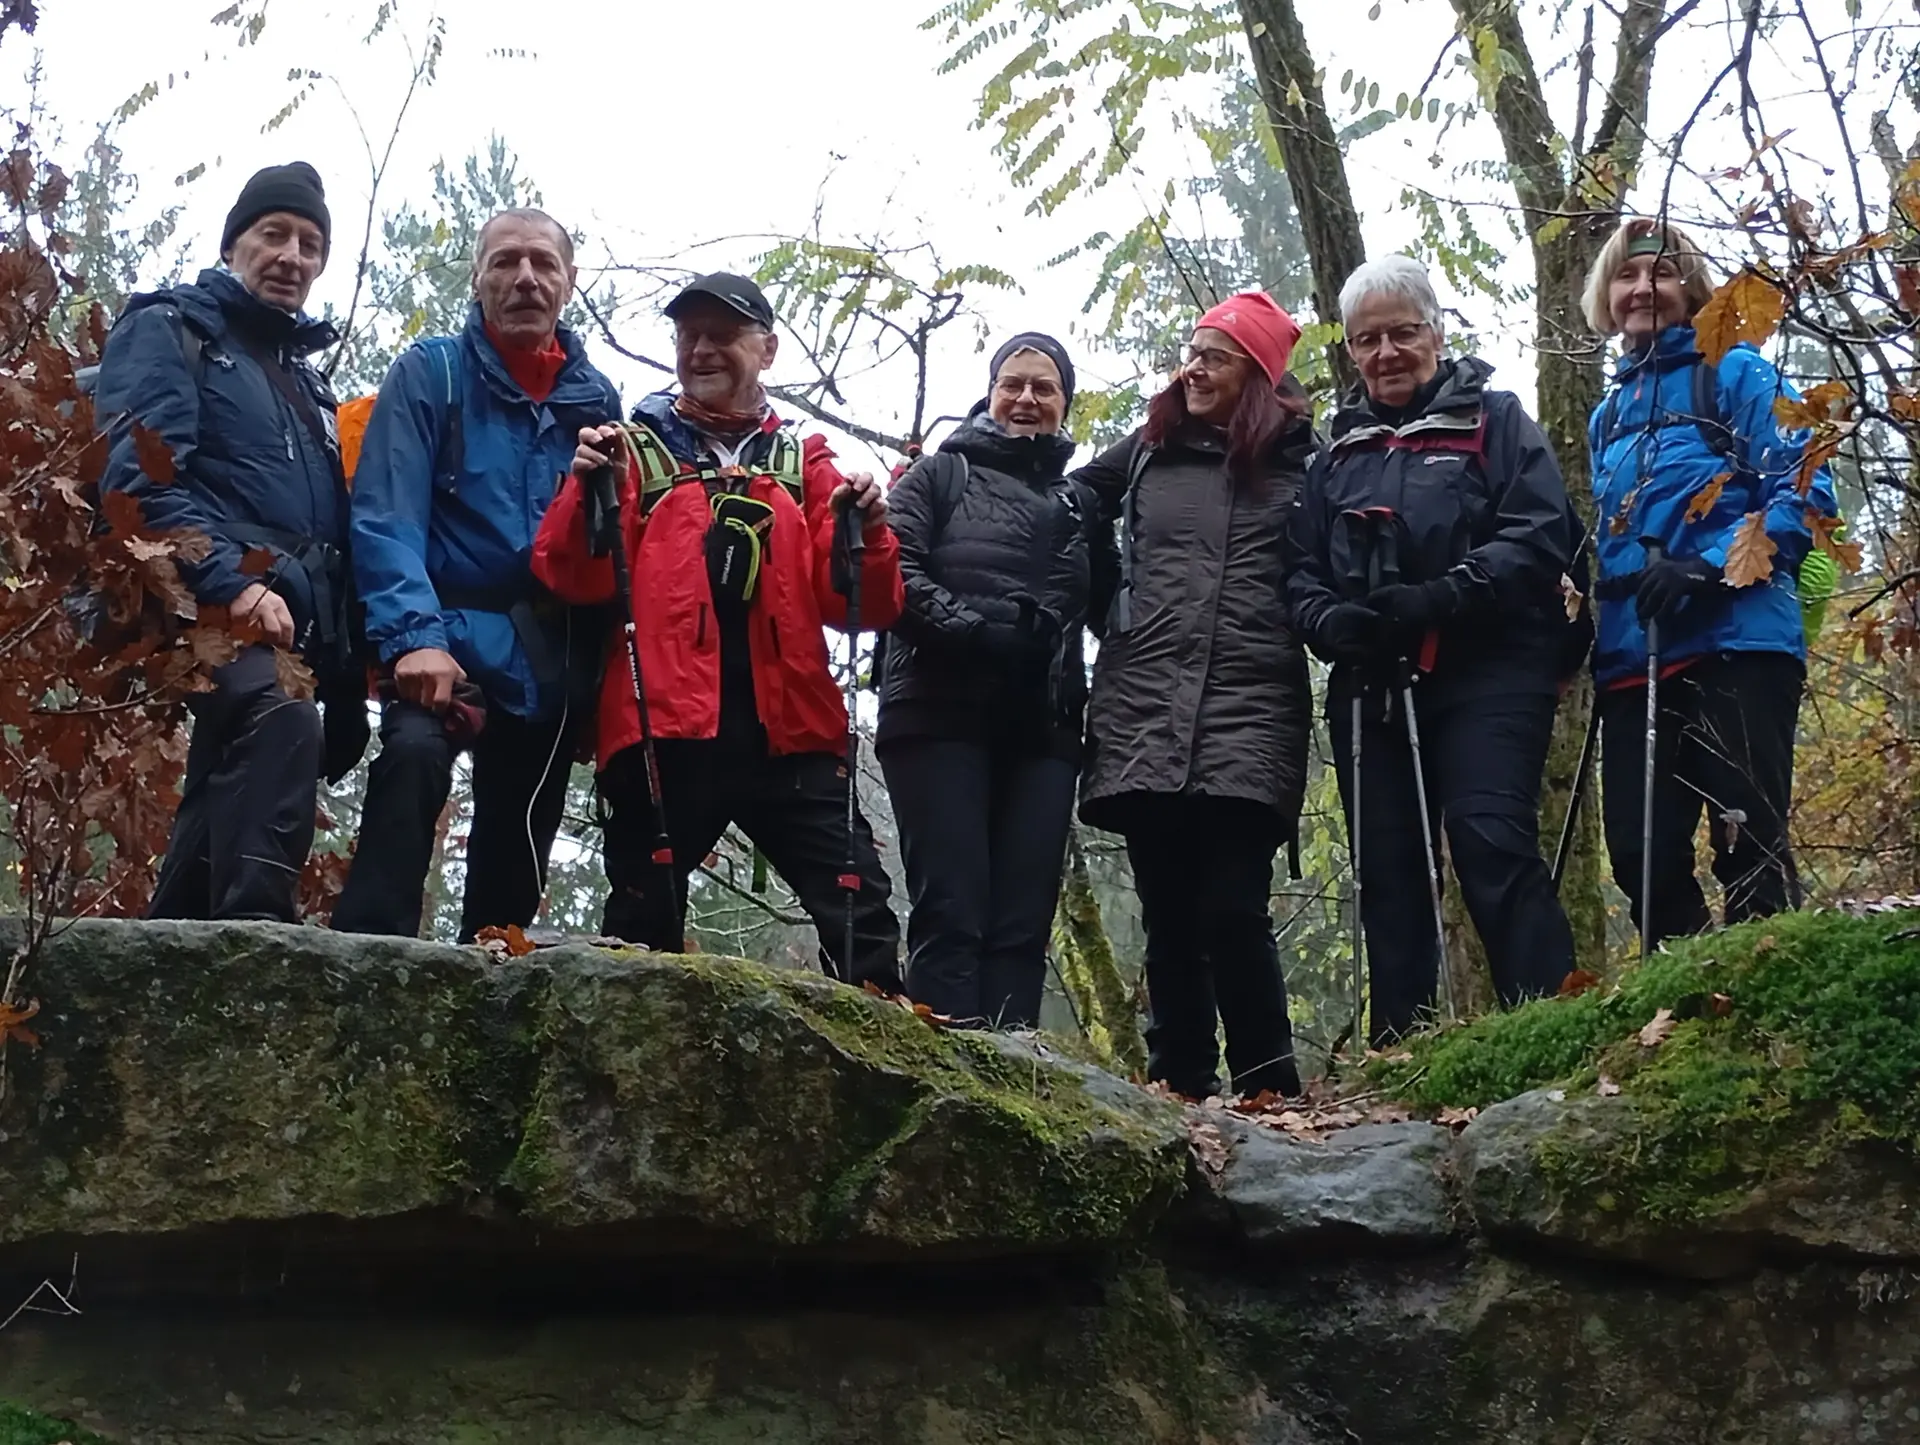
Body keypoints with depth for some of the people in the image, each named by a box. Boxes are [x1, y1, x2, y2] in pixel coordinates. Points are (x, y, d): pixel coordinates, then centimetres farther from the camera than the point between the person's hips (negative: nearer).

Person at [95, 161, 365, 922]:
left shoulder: (304, 376, 27)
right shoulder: (170, 331, 3)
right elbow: (141, 477, -14)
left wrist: (343, 675, 16)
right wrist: (232, 584, -27)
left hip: (288, 629, 9)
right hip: (203, 607, -9)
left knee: (223, 806, 8)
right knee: (281, 717, -35)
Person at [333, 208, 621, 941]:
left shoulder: (596, 398, 12)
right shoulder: (430, 373, 0)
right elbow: (385, 518, -11)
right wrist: (415, 634, -24)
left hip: (554, 663, 5)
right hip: (454, 639, -5)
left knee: (517, 856, 10)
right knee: (414, 755, -32)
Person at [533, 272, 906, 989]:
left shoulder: (804, 462, 16)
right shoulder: (635, 449, 11)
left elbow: (861, 606, 9)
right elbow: (574, 580, 0)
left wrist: (868, 531, -10)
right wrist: (587, 490, -17)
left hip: (787, 730, 2)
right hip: (664, 729, -1)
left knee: (861, 916, -2)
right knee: (643, 931, 4)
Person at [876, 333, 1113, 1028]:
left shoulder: (1079, 503, 24)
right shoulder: (940, 475, 10)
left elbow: (1106, 607, 24)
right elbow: (896, 574, -5)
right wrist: (972, 631, -16)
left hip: (1042, 730, 4)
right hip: (942, 717, -4)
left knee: (1023, 922, -2)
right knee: (952, 912, -11)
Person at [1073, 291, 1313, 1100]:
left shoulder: (1296, 460, 9)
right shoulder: (1149, 450, 16)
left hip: (1249, 713, -3)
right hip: (1142, 710, 3)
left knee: (1233, 910, -11)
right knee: (1168, 915, 4)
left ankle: (1268, 1086, -1)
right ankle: (1179, 1085, 9)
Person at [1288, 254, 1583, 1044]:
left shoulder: (1493, 421, 6)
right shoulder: (1338, 454, 21)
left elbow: (1541, 534, -6)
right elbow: (1302, 572, 17)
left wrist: (1437, 599, -19)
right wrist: (1332, 619, -7)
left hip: (1487, 676, -5)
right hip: (1370, 689, 5)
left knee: (1492, 845, -20)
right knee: (1387, 875, 3)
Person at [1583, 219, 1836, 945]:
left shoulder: (1735, 373, 3)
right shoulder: (1609, 414, 20)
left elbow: (1806, 489, -9)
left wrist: (1708, 568, -21)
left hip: (1734, 644, -6)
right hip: (1632, 660, 6)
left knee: (1748, 846, -6)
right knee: (1642, 856, 3)